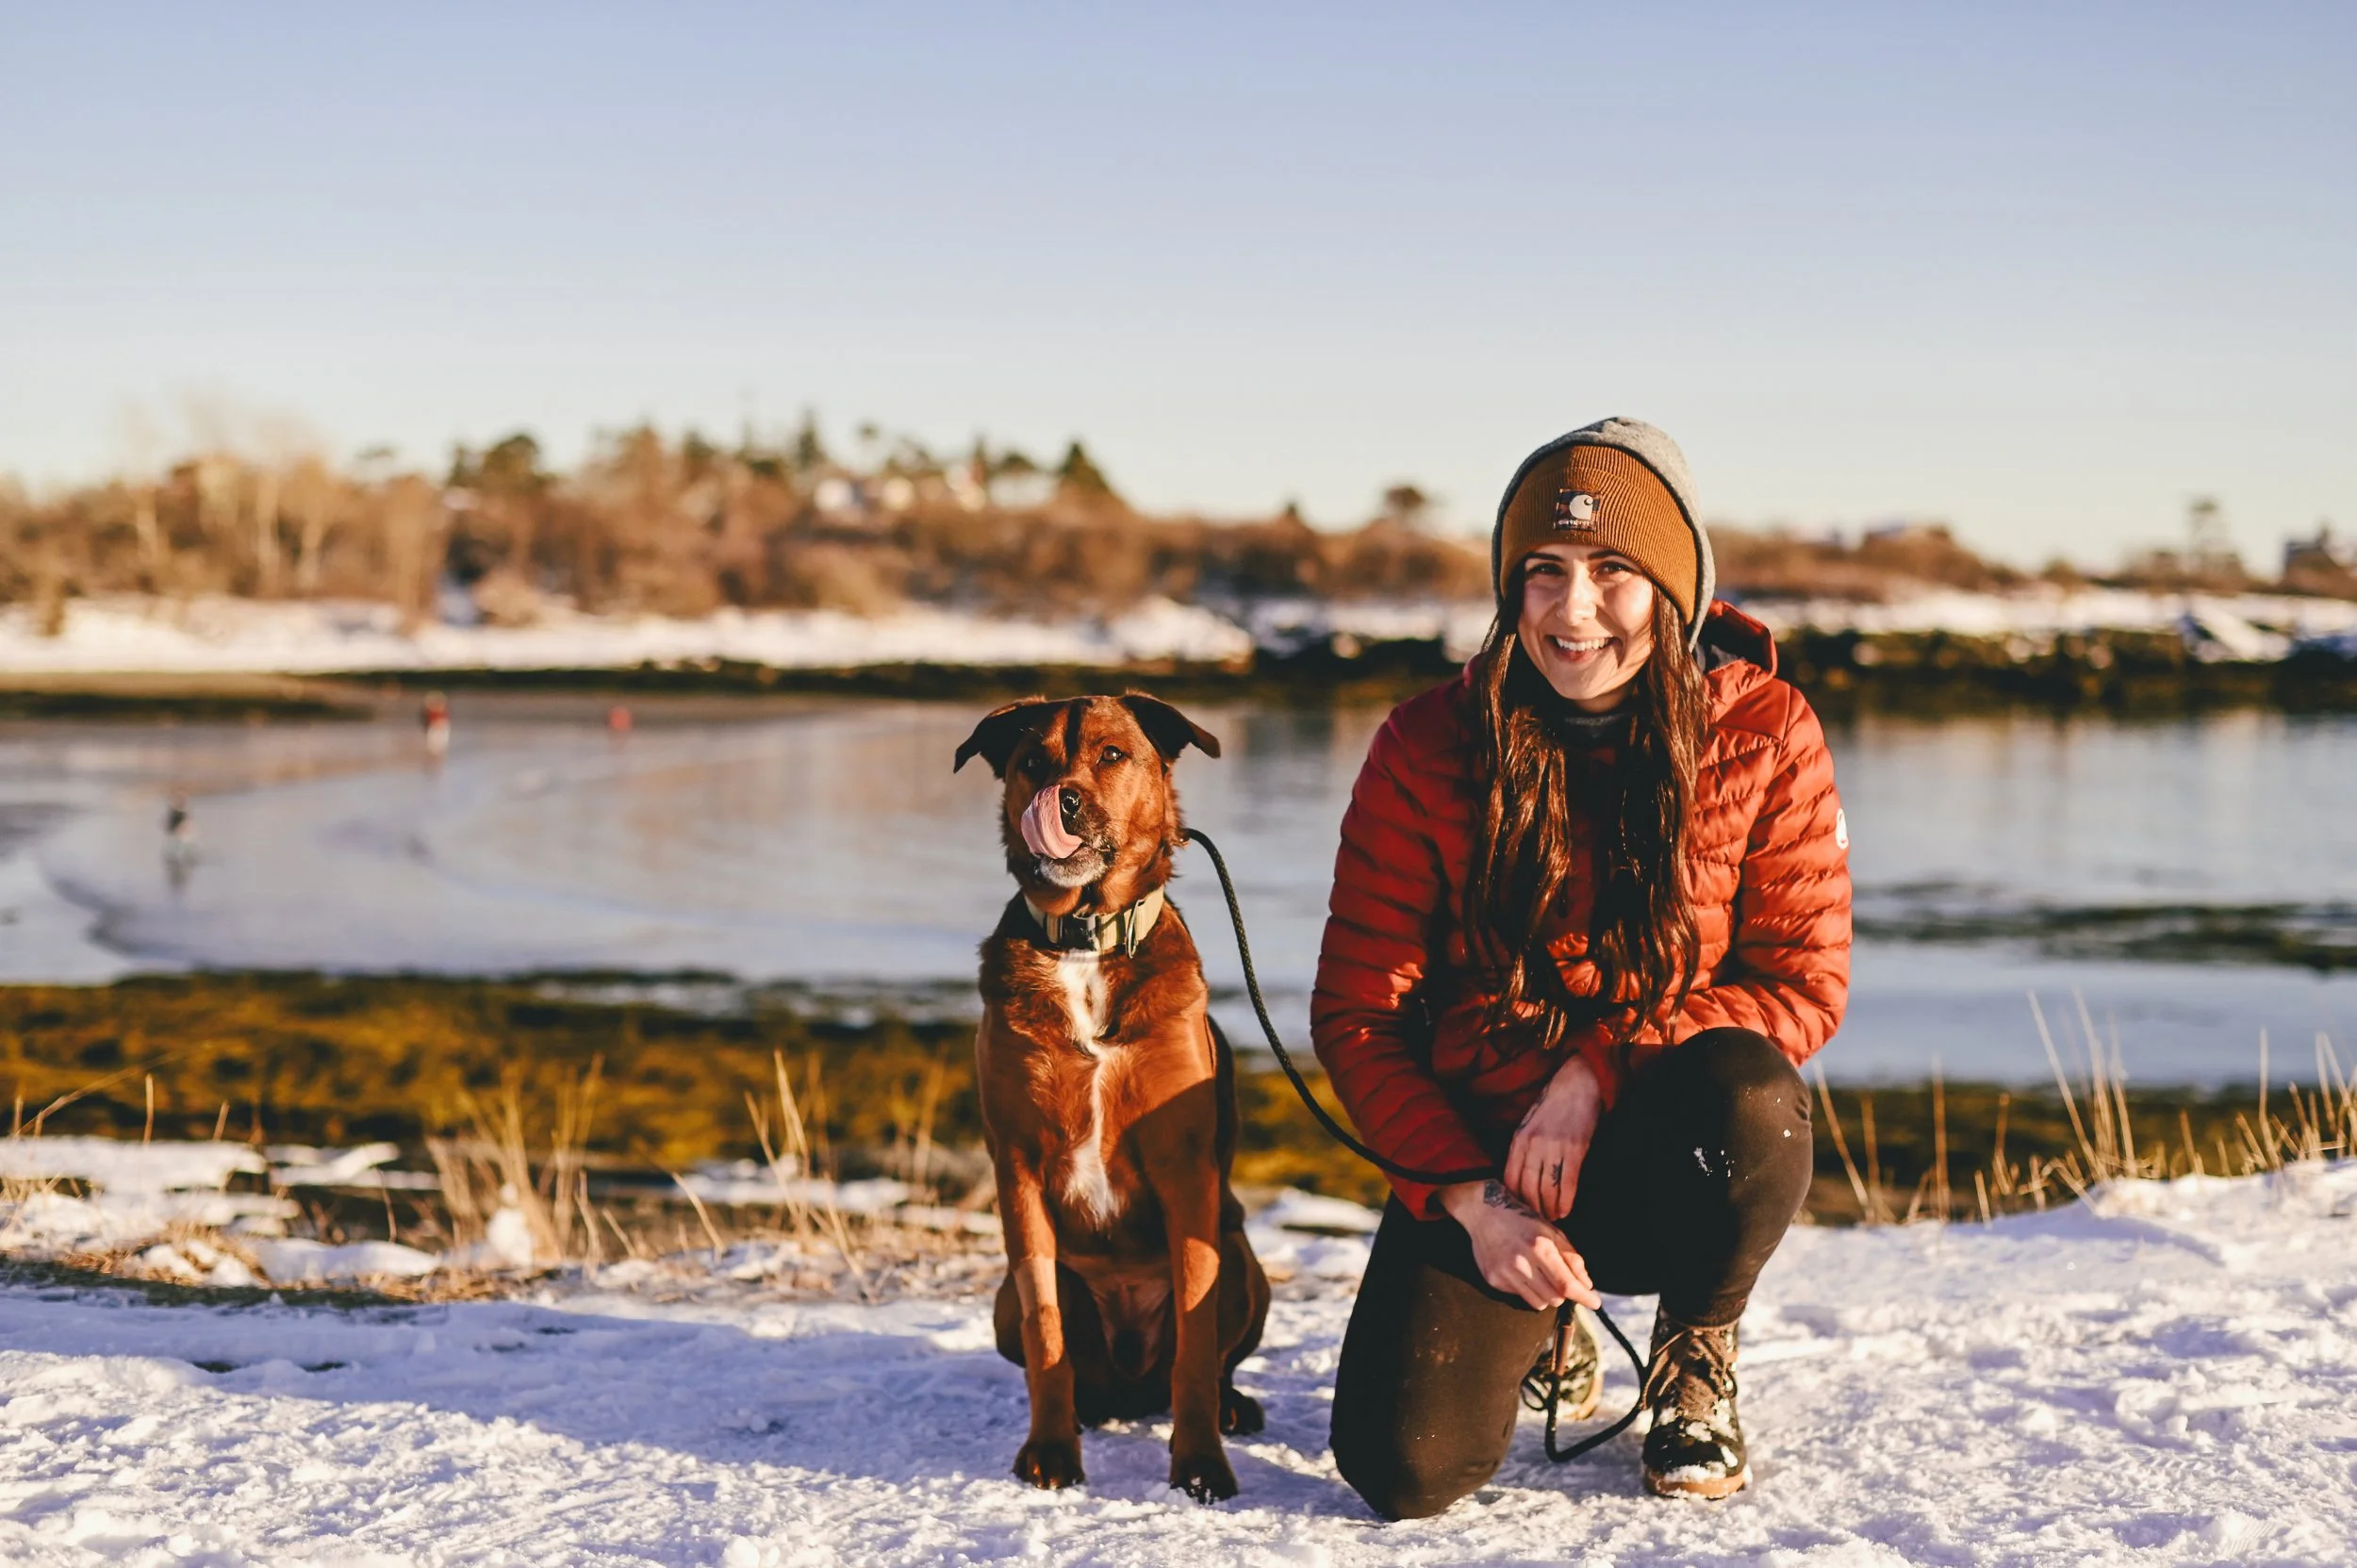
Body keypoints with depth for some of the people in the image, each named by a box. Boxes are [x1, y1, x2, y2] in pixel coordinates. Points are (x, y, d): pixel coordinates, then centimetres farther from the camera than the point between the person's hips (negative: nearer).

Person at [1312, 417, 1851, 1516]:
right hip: (1480, 1151, 1)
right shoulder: (1426, 749, -6)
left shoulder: (1763, 734, -6)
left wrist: (1599, 1071, -20)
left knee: (1749, 1104, -37)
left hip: (1667, 1149, 0)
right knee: (1405, 1470, -20)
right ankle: (1542, 1325, 19)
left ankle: (1697, 1349, -1)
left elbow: (1804, 985, -6)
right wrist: (1471, 1197, -16)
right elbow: (1357, 1014, -3)